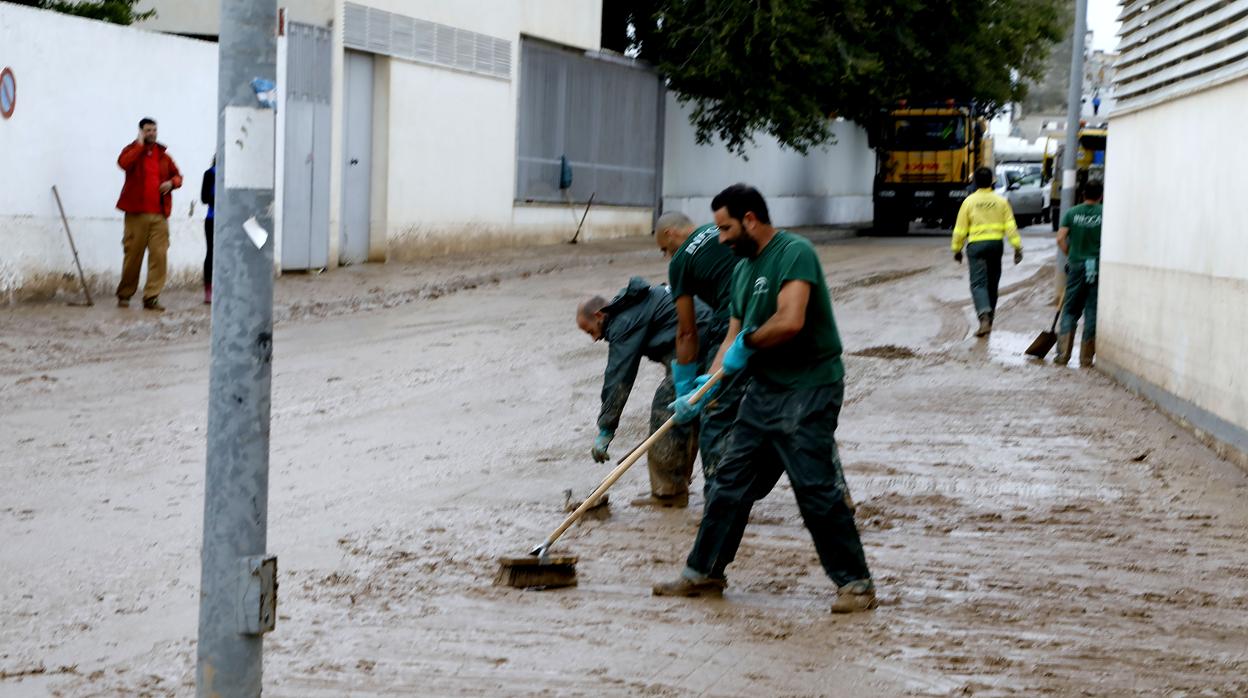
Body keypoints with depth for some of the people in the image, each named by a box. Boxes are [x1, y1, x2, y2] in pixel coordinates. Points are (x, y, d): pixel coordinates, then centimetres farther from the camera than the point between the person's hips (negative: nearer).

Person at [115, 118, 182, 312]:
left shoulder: (163, 154, 16)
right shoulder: (132, 150, 5)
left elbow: (177, 175, 23)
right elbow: (124, 163, -18)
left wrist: (171, 182, 1)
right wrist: (140, 144, -10)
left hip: (159, 214, 3)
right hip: (136, 213, -3)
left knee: (159, 255, -7)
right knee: (132, 254, 2)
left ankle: (151, 297, -4)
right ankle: (124, 295, 17)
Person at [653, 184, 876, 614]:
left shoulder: (794, 253, -14)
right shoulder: (743, 270, 15)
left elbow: (790, 321, -27)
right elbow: (734, 338, 16)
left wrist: (747, 343, -11)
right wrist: (706, 385, 3)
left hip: (808, 389, -9)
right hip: (764, 390, 9)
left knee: (817, 489, -8)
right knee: (731, 481, 11)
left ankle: (855, 583, 1)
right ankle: (705, 572, 22)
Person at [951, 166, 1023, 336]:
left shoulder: (969, 201, -3)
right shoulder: (1001, 201, 2)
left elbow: (960, 229, -1)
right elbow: (1010, 226, -2)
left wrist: (957, 249, 10)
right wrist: (1017, 247, 0)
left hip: (976, 245, -3)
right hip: (996, 245, 3)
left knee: (978, 283, -6)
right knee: (992, 283, 15)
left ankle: (984, 317, -27)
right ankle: (989, 319, 24)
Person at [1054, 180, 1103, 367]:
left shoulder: (1072, 213, 1)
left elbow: (1061, 238, -4)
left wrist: (1070, 255, 10)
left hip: (1076, 266, 1)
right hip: (1098, 266, -1)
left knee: (1070, 311, 9)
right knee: (1092, 312, 5)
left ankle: (1063, 353, -1)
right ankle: (1086, 357, 6)